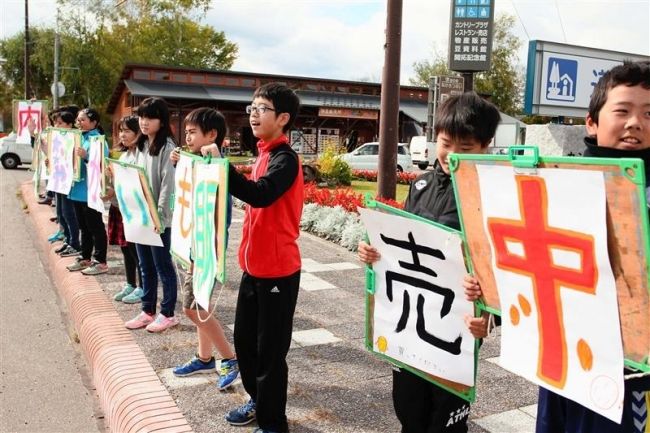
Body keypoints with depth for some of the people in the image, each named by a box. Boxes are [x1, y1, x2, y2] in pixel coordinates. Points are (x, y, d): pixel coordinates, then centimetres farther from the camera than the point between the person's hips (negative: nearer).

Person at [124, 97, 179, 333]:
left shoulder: (166, 147, -12)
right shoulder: (141, 145, 12)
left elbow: (168, 183, -17)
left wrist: (159, 215, -21)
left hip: (159, 218, -8)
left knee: (162, 265, 3)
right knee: (146, 266, 15)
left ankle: (167, 313, 15)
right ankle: (148, 311, 26)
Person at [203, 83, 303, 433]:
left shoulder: (285, 159, -16)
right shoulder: (264, 154, 12)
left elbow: (260, 194, -35)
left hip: (277, 269, -9)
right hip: (254, 265, 9)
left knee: (269, 350, 2)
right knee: (244, 340, 20)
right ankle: (257, 401, 39)